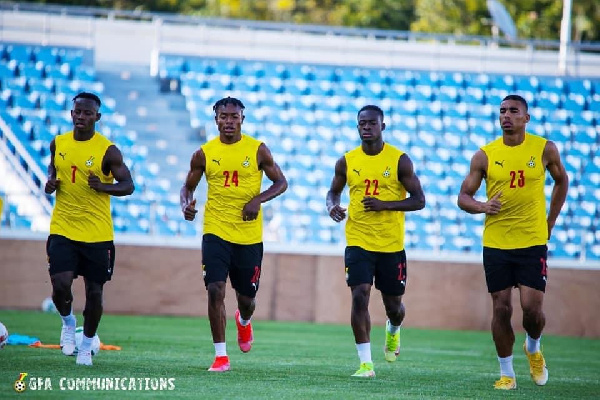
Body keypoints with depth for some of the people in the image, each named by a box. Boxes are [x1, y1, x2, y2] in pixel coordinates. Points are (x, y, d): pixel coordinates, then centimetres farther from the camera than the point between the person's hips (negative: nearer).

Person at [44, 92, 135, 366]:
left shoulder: (108, 150, -8)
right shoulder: (58, 144, 4)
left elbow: (127, 185, -5)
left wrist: (103, 186, -23)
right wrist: (50, 183, 0)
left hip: (97, 233, -2)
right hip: (63, 229, 2)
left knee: (94, 292, 5)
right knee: (60, 284, -15)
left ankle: (86, 345, 25)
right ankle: (67, 321, 18)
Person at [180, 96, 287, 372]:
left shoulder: (258, 150, -1)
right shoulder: (204, 154, 1)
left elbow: (281, 182, 3)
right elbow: (188, 186, 11)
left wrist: (258, 200, -15)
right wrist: (186, 205, -12)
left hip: (250, 235, 0)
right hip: (216, 232, 0)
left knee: (246, 297, 10)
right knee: (215, 290, -15)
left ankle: (243, 321, 48)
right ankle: (221, 355, -8)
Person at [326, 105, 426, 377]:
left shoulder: (399, 160, -5)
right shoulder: (347, 161, 3)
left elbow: (419, 200, -5)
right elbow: (334, 191, 19)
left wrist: (385, 205, -20)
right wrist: (332, 206, -6)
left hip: (392, 244, -1)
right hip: (358, 241, 1)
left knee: (393, 304, 10)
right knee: (360, 296, -16)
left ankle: (393, 330, 48)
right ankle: (365, 363, -13)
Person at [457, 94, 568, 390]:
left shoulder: (544, 149, -2)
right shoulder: (484, 156, -2)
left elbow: (561, 180, 16)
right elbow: (463, 197, 2)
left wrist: (549, 222, 11)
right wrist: (482, 207, -20)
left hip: (533, 243, -1)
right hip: (495, 244, 1)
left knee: (532, 307, -8)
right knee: (501, 308, 1)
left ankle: (533, 348, 25)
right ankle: (506, 373, 13)